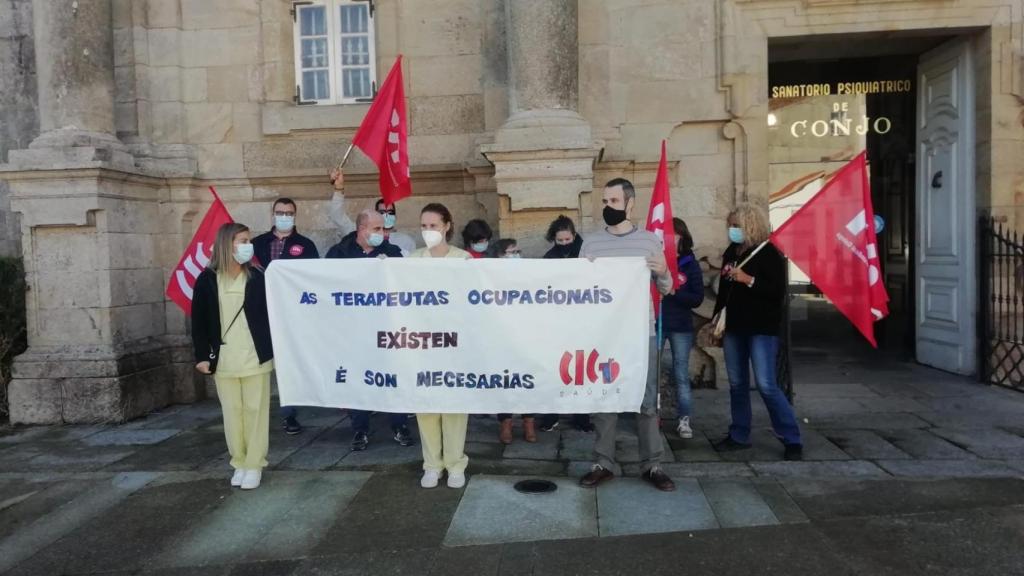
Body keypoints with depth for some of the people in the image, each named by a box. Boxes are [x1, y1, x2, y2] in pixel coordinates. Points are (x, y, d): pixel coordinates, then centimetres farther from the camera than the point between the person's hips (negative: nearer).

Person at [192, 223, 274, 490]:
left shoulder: (257, 276, -1)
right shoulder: (207, 280, 0)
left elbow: (269, 313, 2)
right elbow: (199, 321, 3)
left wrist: (273, 349, -2)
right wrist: (201, 356, -2)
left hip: (255, 358, -1)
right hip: (223, 361, 1)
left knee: (255, 411, 4)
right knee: (232, 412, 9)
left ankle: (254, 464, 14)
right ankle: (239, 463, 22)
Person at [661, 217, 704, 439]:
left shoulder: (690, 264, 1)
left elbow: (698, 298, -2)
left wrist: (673, 292, -15)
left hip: (681, 327, 0)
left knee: (681, 374, 4)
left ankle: (684, 419, 10)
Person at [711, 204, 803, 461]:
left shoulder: (768, 254, -8)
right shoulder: (731, 252, 11)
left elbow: (778, 291, -15)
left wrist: (748, 280, -21)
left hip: (761, 329, -7)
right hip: (734, 327, 7)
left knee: (766, 385, -10)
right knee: (737, 384, 11)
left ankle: (792, 439, 2)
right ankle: (739, 435, 22)